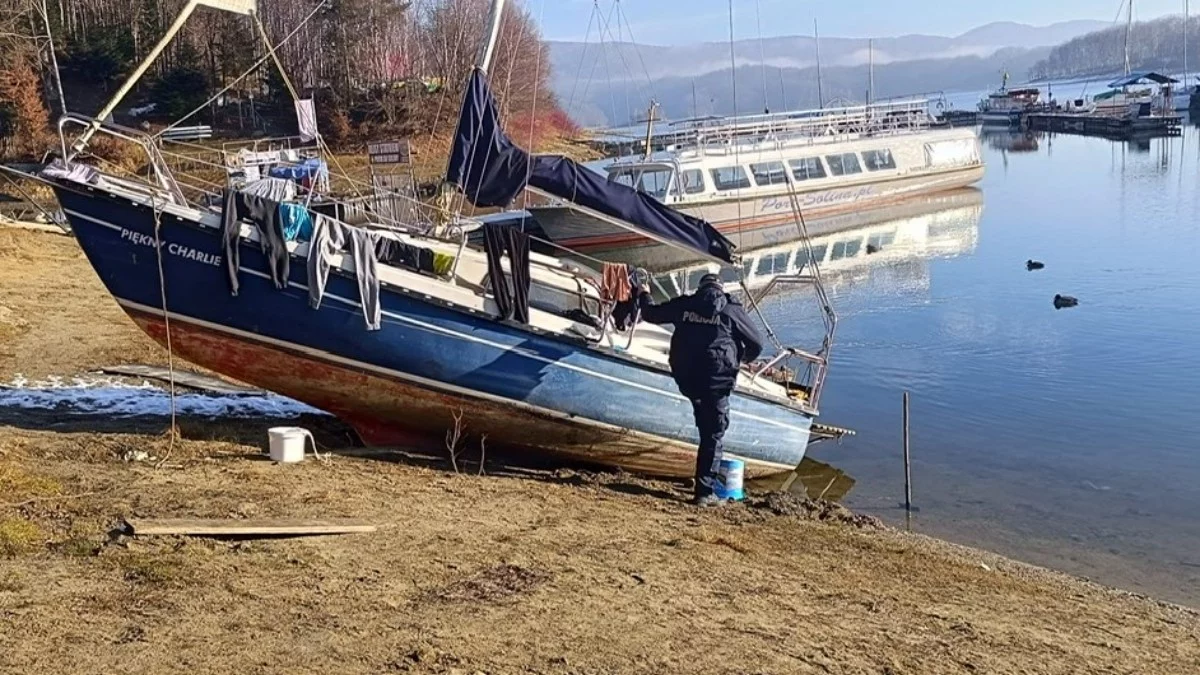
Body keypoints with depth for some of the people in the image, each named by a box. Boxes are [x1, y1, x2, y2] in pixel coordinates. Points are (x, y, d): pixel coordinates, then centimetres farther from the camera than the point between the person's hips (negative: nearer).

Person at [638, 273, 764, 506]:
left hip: (685, 377, 3)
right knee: (713, 436, 2)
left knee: (706, 428, 25)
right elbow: (756, 344, 9)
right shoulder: (732, 310, 3)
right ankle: (704, 492, 1)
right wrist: (745, 359, 32)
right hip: (716, 379, -3)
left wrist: (644, 295, 42)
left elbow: (651, 314, 20)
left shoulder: (684, 305, 8)